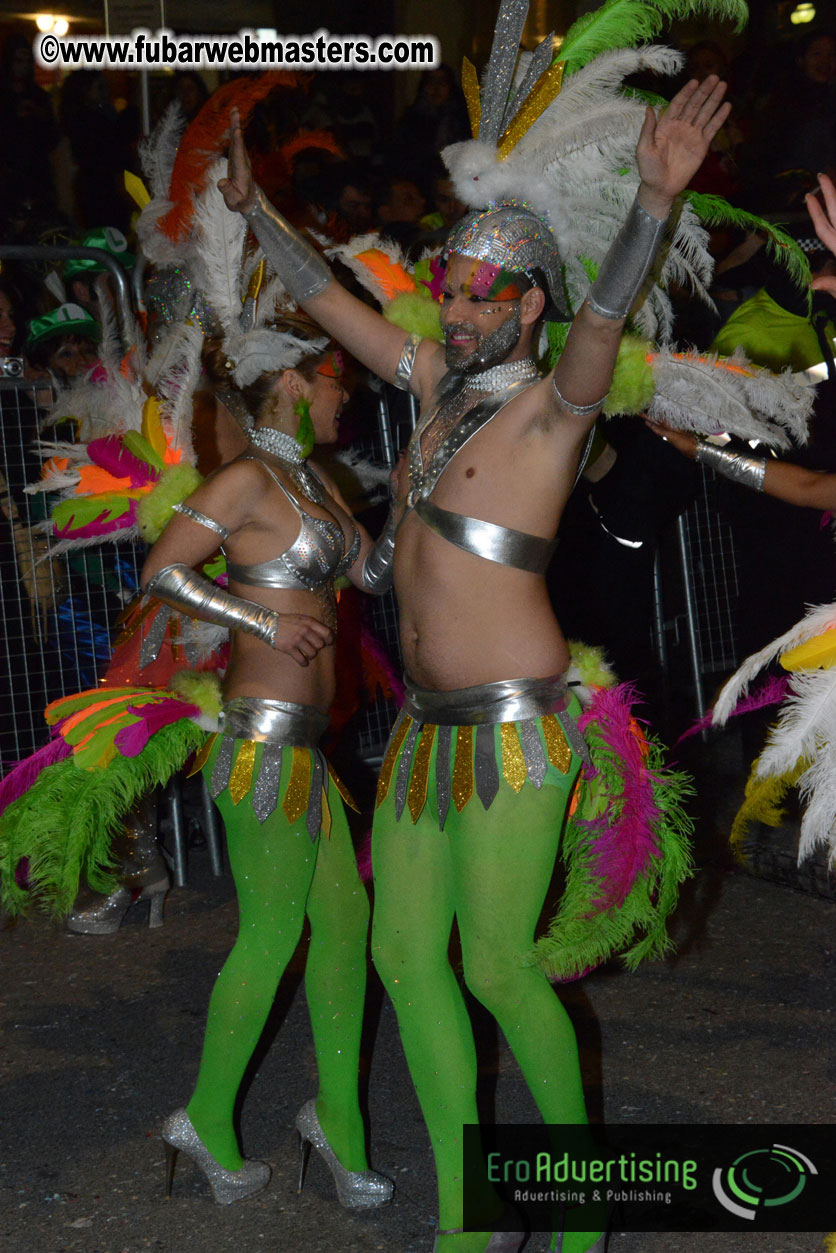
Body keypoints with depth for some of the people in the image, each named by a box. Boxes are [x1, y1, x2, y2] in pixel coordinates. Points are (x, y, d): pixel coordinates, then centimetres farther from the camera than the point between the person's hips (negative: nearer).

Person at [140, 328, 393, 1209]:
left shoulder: (313, 481, 15)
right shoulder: (249, 478, -12)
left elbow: (374, 566, 23)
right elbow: (160, 571, -18)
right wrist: (267, 622, -17)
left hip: (301, 740, 9)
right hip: (265, 738, -9)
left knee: (345, 920, 11)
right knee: (272, 936, 0)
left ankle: (337, 1119, 22)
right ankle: (209, 1124, 17)